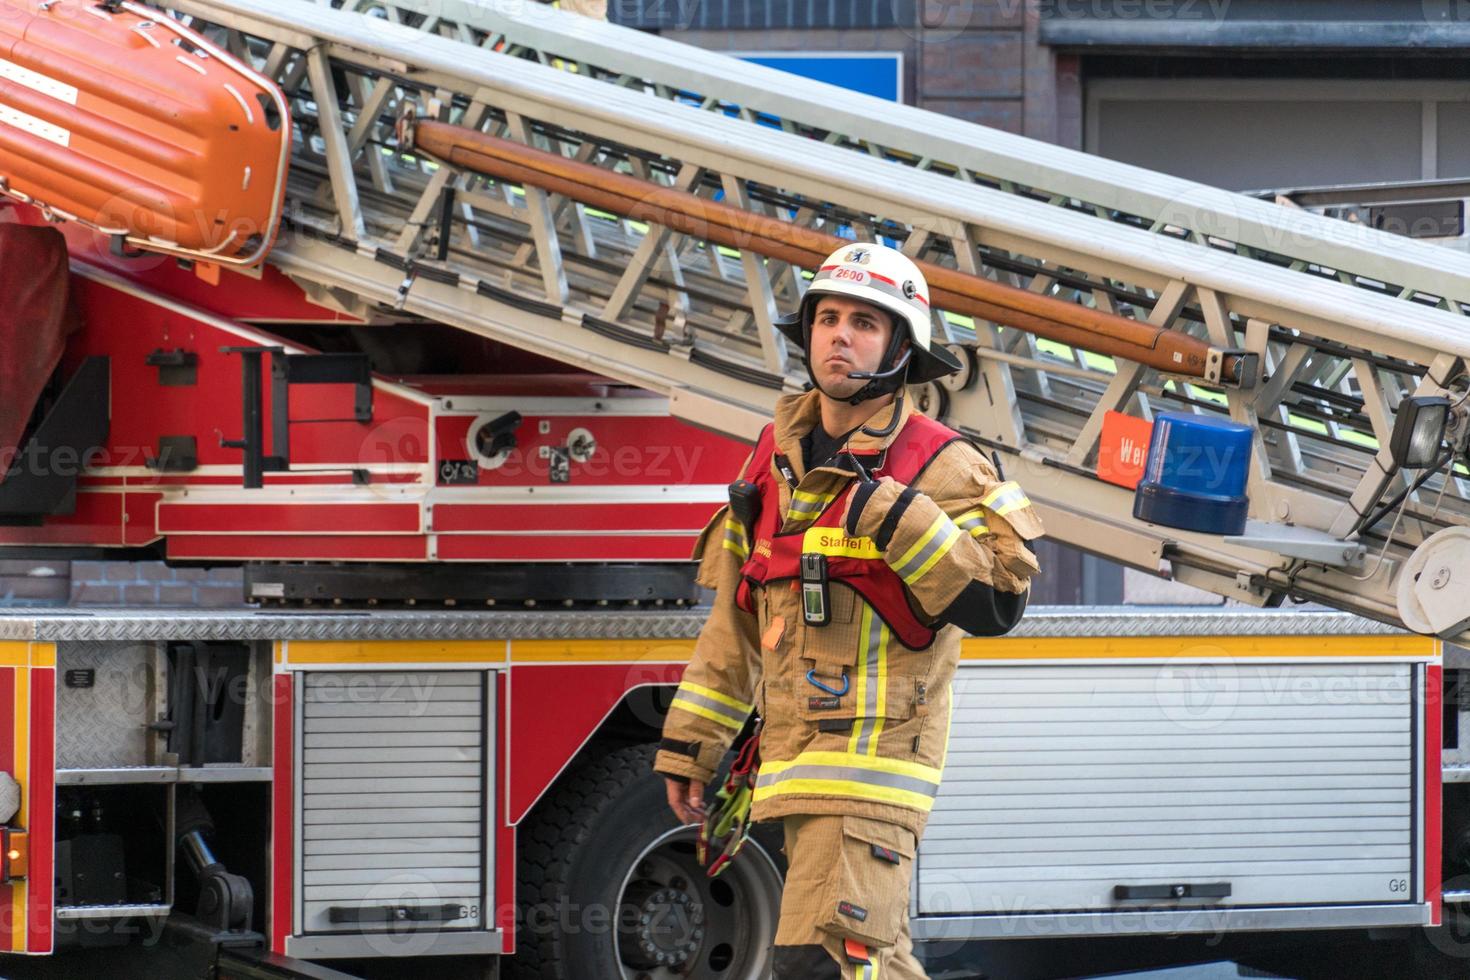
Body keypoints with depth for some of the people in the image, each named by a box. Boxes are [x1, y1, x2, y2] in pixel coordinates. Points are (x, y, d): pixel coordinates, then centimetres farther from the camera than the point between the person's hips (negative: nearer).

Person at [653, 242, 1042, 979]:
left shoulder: (935, 469, -7)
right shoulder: (777, 460, 12)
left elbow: (996, 605, -16)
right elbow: (735, 618, 18)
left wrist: (900, 520, -24)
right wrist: (690, 743, 17)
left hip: (875, 751, -7)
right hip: (796, 761, 7)